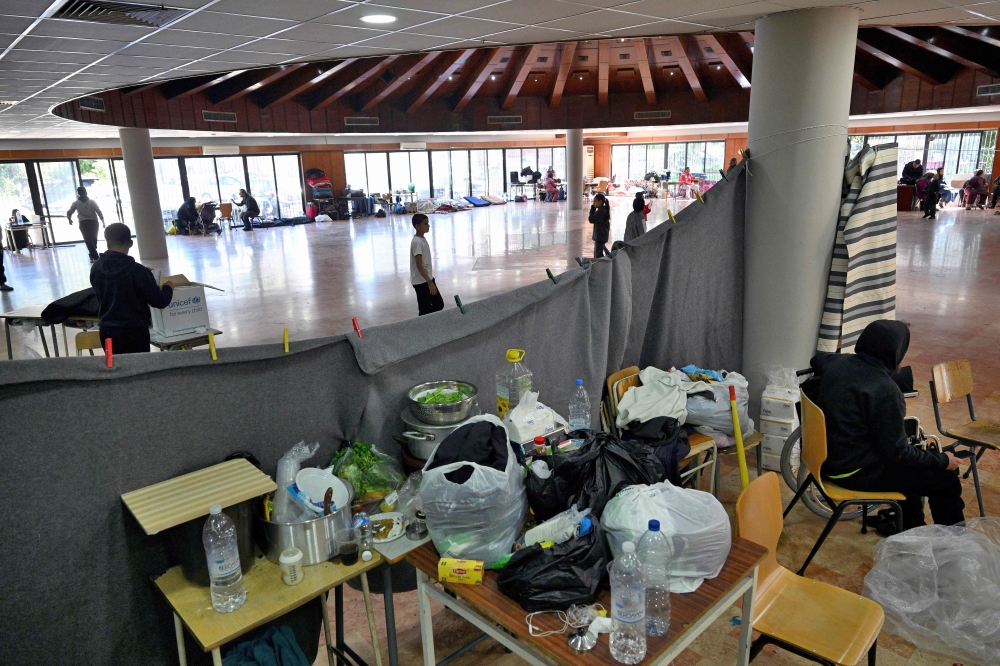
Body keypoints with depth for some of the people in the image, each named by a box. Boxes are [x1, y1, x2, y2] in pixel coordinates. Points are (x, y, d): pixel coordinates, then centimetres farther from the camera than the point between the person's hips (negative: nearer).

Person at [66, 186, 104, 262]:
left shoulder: (76, 203, 0)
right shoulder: (92, 202, -2)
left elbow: (69, 213, 4)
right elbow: (99, 212, -6)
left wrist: (70, 219, 24)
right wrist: (102, 221, 4)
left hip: (83, 223, -1)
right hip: (93, 222, 1)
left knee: (88, 240, 1)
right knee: (94, 239, 19)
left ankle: (95, 257, -10)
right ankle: (93, 254, 28)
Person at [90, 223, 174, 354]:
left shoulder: (96, 269, 0)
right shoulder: (138, 271, -16)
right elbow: (159, 301, -13)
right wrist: (168, 288, 8)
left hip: (107, 331, 5)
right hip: (135, 331, -5)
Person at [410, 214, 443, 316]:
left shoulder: (422, 239, 10)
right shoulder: (417, 242, -20)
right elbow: (419, 265, -23)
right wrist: (430, 282, -26)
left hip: (427, 279, 10)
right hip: (421, 282, -10)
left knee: (439, 304, 16)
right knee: (425, 311, -2)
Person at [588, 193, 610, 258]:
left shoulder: (600, 211, -19)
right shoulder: (604, 210, 12)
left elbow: (591, 220, -16)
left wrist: (592, 208, -11)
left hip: (600, 236, -10)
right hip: (602, 236, 10)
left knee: (598, 255, -8)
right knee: (597, 254, 17)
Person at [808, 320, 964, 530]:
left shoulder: (836, 362, -6)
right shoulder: (884, 390, -27)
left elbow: (817, 359, 21)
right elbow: (896, 452, -20)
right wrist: (942, 460, -4)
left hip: (828, 457, 9)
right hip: (856, 472, -8)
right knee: (947, 480, 5)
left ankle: (910, 528, 45)